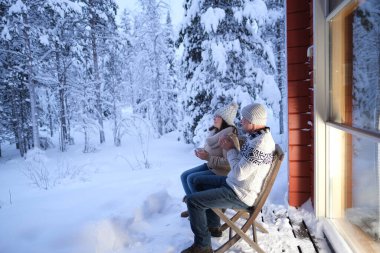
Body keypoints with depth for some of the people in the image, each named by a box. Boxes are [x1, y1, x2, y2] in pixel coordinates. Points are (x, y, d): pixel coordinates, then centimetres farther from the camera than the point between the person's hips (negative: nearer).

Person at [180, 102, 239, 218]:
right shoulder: (216, 131, 3)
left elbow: (228, 163, -27)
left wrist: (208, 157, -24)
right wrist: (203, 152, -3)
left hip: (222, 172, -9)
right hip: (211, 166, 9)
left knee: (192, 179, -18)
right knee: (184, 176, 1)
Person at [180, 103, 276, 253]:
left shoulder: (260, 145, -30)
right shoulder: (256, 136, 2)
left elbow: (239, 173, -27)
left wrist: (230, 150, -14)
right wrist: (230, 146, -7)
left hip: (241, 195, -10)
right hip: (236, 184, 10)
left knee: (193, 200, -12)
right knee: (200, 182, 22)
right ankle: (213, 225, 30)